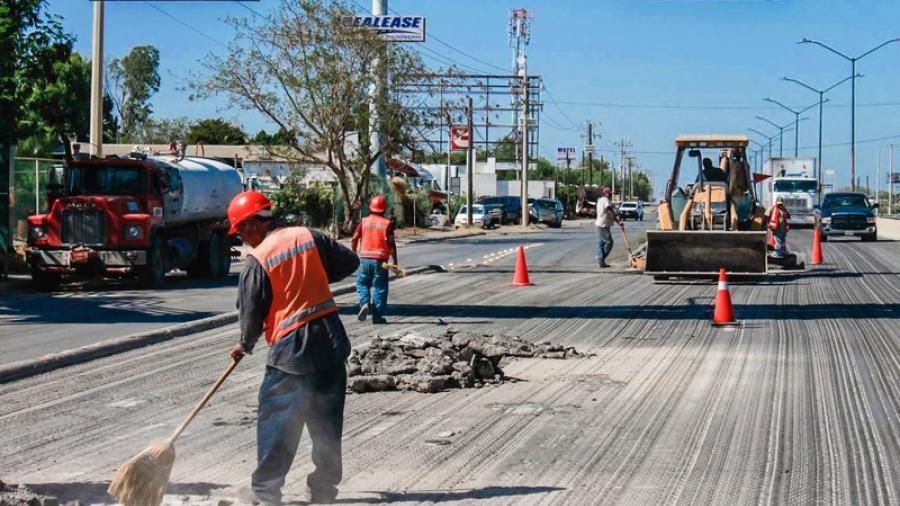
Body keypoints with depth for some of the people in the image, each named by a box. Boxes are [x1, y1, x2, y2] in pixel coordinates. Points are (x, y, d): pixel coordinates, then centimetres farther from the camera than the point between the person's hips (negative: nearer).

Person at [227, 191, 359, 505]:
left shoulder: (257, 260, -10)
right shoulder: (308, 237, 3)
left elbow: (251, 311, -6)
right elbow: (349, 262, 12)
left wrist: (245, 345, 13)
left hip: (291, 348, -5)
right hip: (330, 341, 5)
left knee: (276, 420, 4)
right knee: (327, 419, 12)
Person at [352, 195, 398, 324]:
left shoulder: (364, 222, 4)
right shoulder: (387, 224, -3)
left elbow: (354, 240, 1)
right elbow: (391, 244, -7)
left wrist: (355, 253, 17)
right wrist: (395, 262, 0)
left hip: (364, 259, 2)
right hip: (380, 260, -2)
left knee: (362, 283, 17)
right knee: (379, 288, 5)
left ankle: (364, 303, -8)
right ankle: (377, 315, 4)